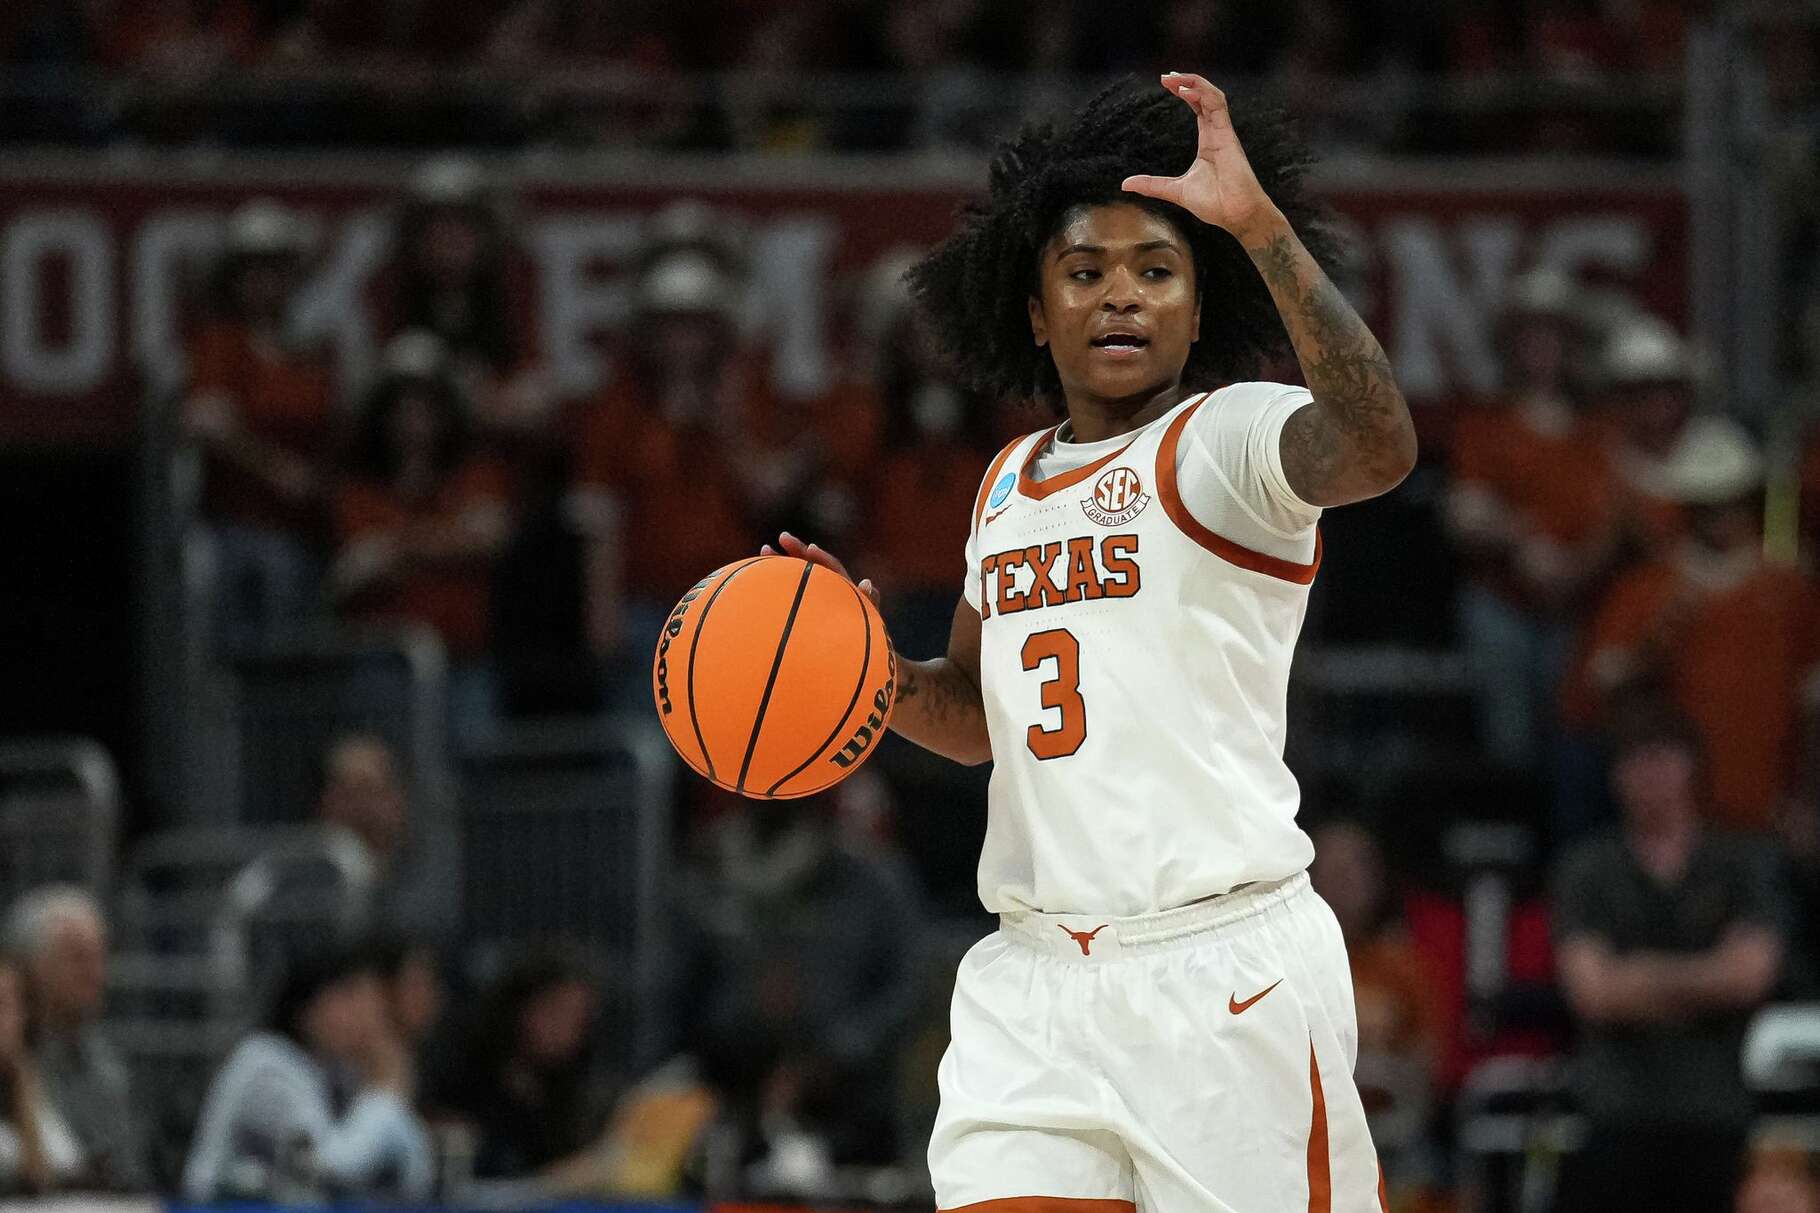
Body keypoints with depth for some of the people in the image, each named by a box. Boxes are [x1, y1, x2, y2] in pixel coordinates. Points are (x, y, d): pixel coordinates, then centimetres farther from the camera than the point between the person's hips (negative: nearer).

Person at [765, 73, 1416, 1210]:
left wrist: (1261, 225, -33)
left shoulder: (1227, 438, -4)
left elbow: (1376, 447, -28)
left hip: (1223, 975, -6)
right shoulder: (1012, 481, 18)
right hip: (1033, 981, 6)